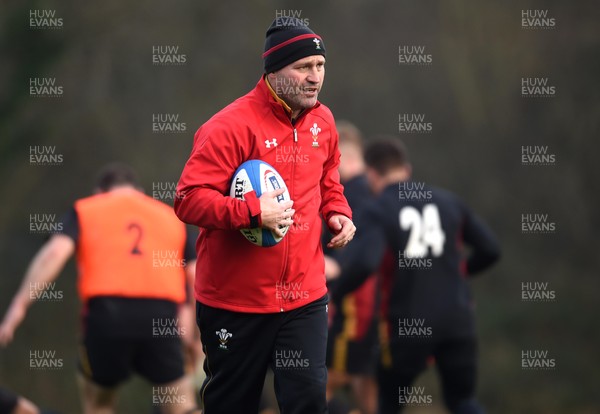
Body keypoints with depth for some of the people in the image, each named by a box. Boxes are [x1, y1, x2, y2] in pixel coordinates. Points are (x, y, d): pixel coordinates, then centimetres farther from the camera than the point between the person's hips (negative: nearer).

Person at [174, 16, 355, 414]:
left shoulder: (323, 120, 5)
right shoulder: (232, 126, -17)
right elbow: (188, 199, -21)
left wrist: (337, 212, 5)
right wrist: (252, 211, -31)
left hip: (306, 294, 5)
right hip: (235, 300, -5)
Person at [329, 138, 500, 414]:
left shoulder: (378, 212, -8)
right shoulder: (448, 202, 7)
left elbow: (363, 263, -24)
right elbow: (490, 250, 10)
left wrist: (333, 295, -10)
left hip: (408, 325, -4)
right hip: (457, 318, 4)